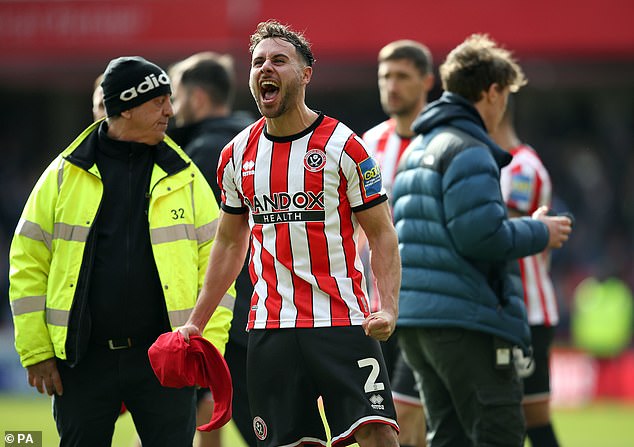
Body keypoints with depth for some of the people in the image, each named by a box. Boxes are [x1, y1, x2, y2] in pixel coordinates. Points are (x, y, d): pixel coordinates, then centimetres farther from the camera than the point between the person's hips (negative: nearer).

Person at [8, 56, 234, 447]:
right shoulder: (64, 176, 3)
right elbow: (28, 264, 4)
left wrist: (209, 344, -4)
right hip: (82, 362, 0)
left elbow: (214, 262, 6)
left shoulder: (184, 176, 6)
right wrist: (36, 352, -2)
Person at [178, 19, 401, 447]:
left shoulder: (343, 146, -4)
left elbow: (383, 234, -2)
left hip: (343, 323, -4)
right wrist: (195, 323, 17)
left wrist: (388, 307, -17)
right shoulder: (238, 154, 9)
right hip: (271, 328, 4)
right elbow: (230, 243, 21)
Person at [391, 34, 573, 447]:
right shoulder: (468, 152, -12)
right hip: (465, 321, -10)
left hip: (415, 319, 10)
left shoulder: (417, 150, 19)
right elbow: (482, 235, -20)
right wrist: (539, 233, -4)